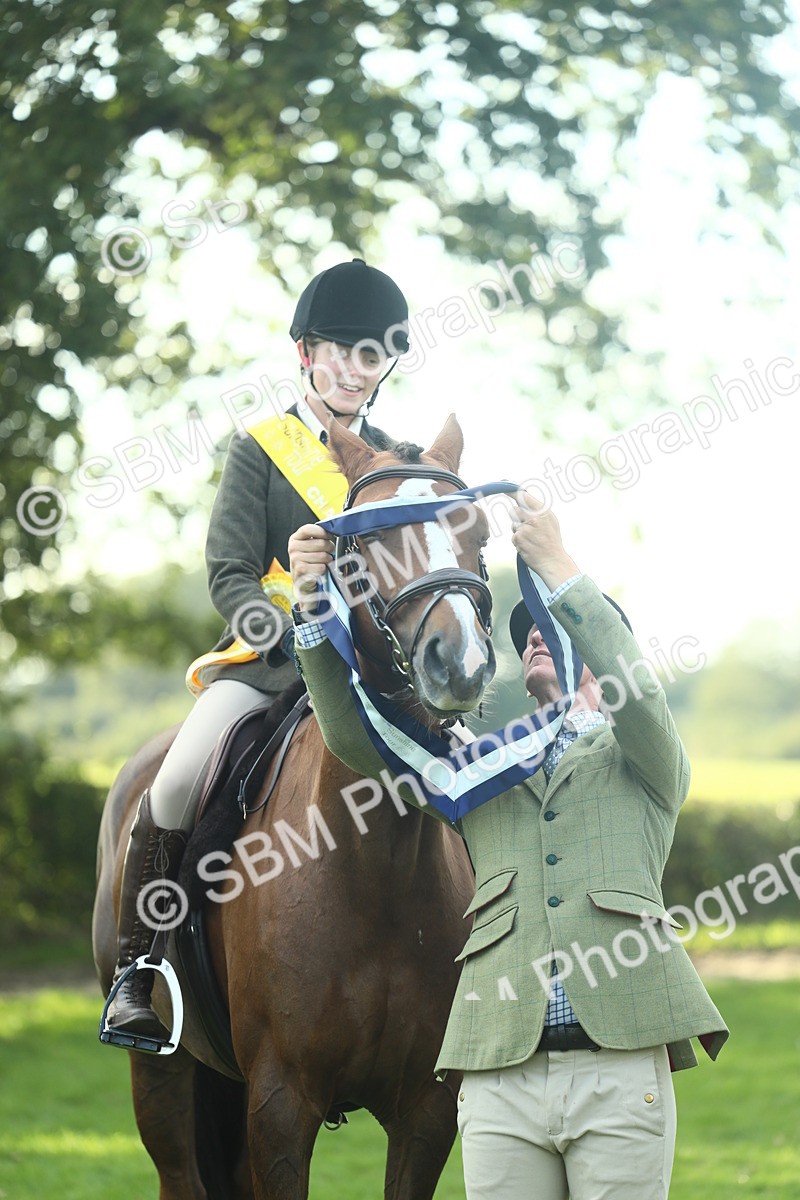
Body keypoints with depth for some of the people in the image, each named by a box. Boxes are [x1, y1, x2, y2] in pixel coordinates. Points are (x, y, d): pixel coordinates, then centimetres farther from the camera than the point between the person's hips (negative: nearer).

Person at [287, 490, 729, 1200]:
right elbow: (356, 736, 14)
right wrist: (315, 600, 4)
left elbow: (638, 691, -7)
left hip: (620, 1070, -2)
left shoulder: (644, 763, 16)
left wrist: (557, 566, -7)